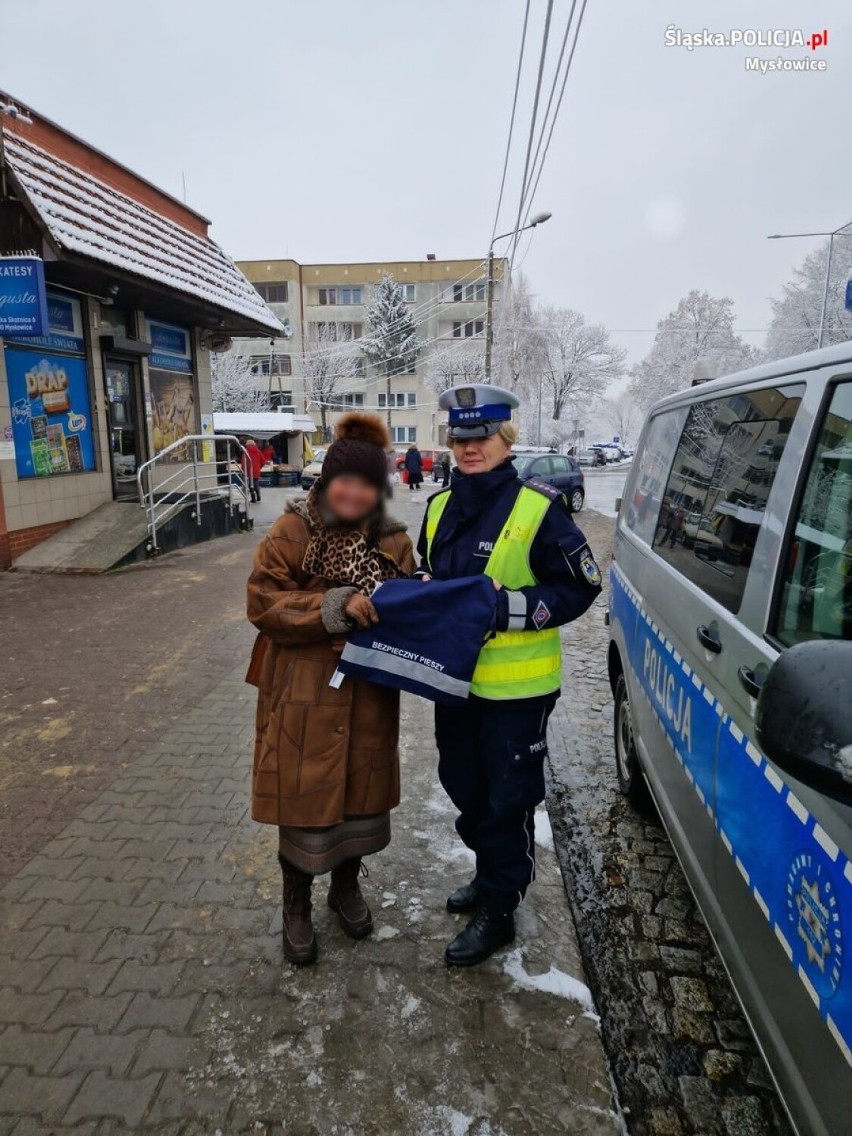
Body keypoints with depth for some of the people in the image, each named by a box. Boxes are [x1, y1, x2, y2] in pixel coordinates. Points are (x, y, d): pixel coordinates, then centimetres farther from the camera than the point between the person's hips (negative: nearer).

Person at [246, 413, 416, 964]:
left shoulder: (394, 540, 3)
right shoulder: (293, 532, -9)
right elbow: (263, 602, -14)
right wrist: (337, 606, -24)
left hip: (370, 697, 4)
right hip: (305, 696, -3)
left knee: (362, 793, 17)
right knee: (305, 798, 7)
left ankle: (347, 883, 44)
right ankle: (297, 905, 33)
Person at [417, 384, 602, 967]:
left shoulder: (539, 508, -13)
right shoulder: (441, 507, 6)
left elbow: (581, 586, -12)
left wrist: (507, 607, -23)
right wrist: (426, 594, -3)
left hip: (515, 688, -6)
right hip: (455, 679, 7)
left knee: (508, 799, 9)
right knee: (464, 786, 21)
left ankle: (498, 910, 28)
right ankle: (491, 873, 46)